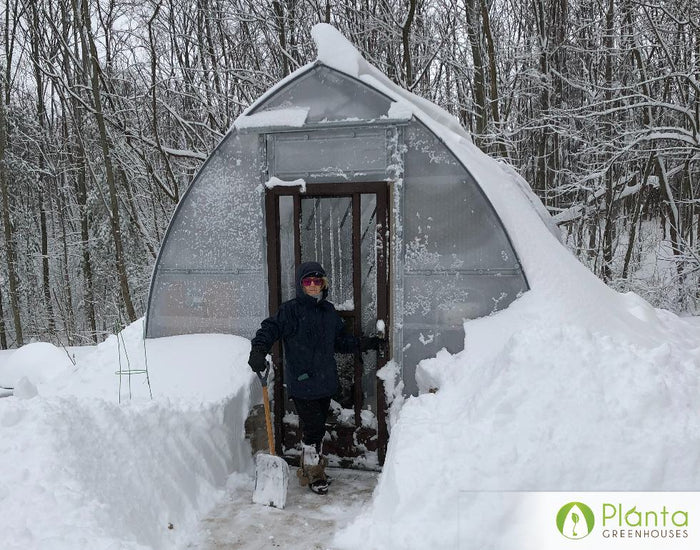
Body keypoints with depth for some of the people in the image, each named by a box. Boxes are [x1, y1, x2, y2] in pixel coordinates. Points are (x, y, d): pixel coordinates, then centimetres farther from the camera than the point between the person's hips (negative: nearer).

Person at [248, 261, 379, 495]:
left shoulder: (329, 311, 11)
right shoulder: (291, 310, -10)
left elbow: (341, 341, 21)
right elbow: (270, 328, -18)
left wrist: (364, 344, 12)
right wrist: (258, 350, -35)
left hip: (325, 382, 6)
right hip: (301, 383, -6)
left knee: (317, 427, 18)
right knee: (314, 428, -4)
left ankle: (313, 466, 37)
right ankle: (313, 474, 16)